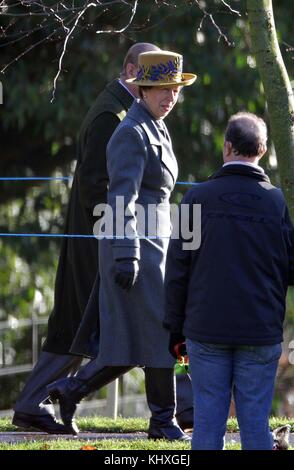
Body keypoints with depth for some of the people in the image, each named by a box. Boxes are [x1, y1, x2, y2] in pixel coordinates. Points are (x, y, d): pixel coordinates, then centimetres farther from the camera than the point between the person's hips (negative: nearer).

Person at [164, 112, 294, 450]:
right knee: (255, 423, 3)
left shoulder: (197, 199, -2)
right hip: (261, 333, 0)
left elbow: (177, 269, 1)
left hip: (206, 332, 0)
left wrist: (175, 329, 8)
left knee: (208, 421, 3)